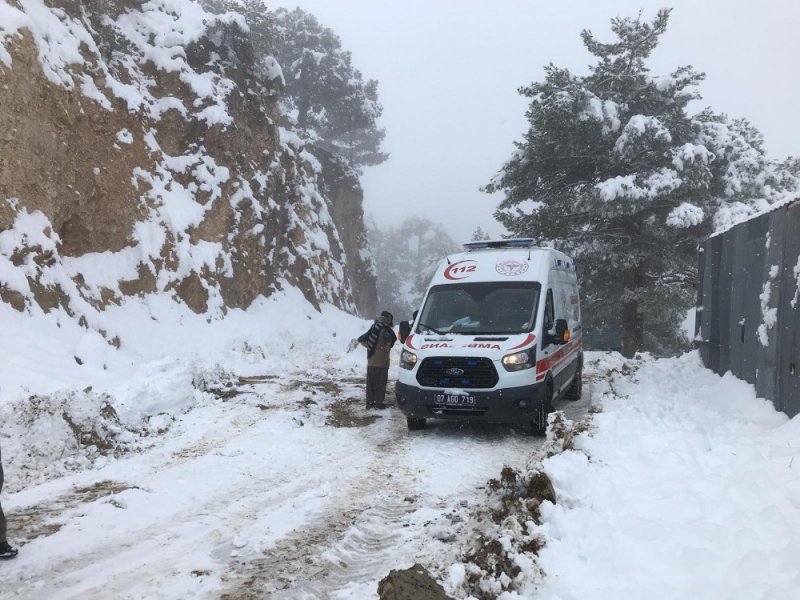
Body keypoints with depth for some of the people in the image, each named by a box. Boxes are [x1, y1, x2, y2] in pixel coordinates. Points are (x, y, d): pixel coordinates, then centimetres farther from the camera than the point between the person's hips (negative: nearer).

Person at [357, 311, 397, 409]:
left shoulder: (373, 328, 12)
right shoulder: (385, 329, -10)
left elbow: (360, 339, 13)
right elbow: (389, 337, -32)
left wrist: (368, 347, 7)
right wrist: (388, 347, -16)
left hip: (371, 361, 7)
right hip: (381, 361, -7)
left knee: (371, 382, 11)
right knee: (380, 382, 1)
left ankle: (370, 402, 15)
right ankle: (379, 403, 3)